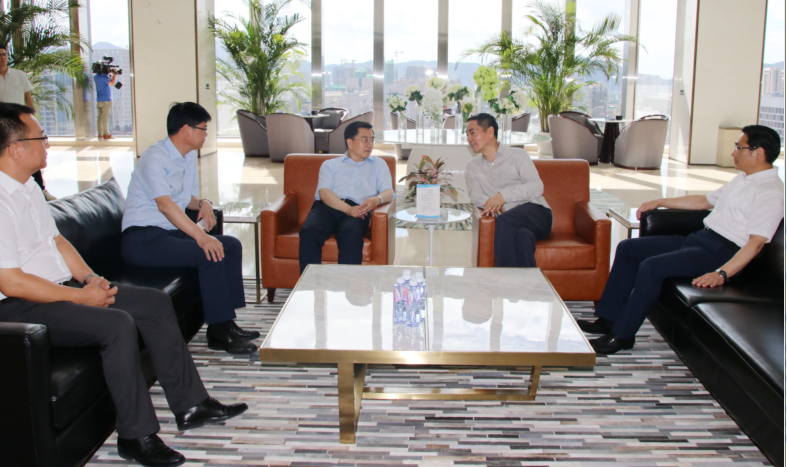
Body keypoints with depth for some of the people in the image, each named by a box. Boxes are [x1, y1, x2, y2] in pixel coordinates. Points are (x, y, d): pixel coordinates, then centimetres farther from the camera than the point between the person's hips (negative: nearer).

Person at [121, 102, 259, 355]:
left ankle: (226, 321, -3)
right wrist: (201, 236, -36)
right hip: (142, 239, -9)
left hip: (170, 232, 10)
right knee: (210, 254, -27)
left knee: (231, 245, -3)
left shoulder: (189, 156, 14)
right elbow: (165, 204, -27)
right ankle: (218, 333, -19)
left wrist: (204, 203, -1)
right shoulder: (155, 158, -15)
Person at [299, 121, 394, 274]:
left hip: (358, 209, 0)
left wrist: (377, 199, -15)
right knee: (308, 232, -33)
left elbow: (389, 192, 13)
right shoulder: (330, 165, 25)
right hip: (326, 207, 1)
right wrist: (347, 208, -14)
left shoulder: (378, 164, 28)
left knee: (350, 234, -37)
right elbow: (324, 192, 6)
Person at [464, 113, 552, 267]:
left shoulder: (517, 155, 11)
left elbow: (537, 186, -4)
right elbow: (476, 196, 6)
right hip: (510, 224, 1)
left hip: (537, 214, -1)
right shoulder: (473, 167, 23)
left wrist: (504, 195, -18)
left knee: (504, 220, -34)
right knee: (522, 235, -36)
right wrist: (490, 203, -19)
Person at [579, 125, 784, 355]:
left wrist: (722, 274, -33)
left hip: (722, 253, -10)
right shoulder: (742, 179, 18)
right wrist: (660, 202, 29)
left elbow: (756, 242, -23)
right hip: (698, 238, 10)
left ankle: (622, 335, -17)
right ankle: (608, 318, 5)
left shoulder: (771, 193, -13)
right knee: (627, 249, 5)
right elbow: (705, 200, 31)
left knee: (651, 267, -29)